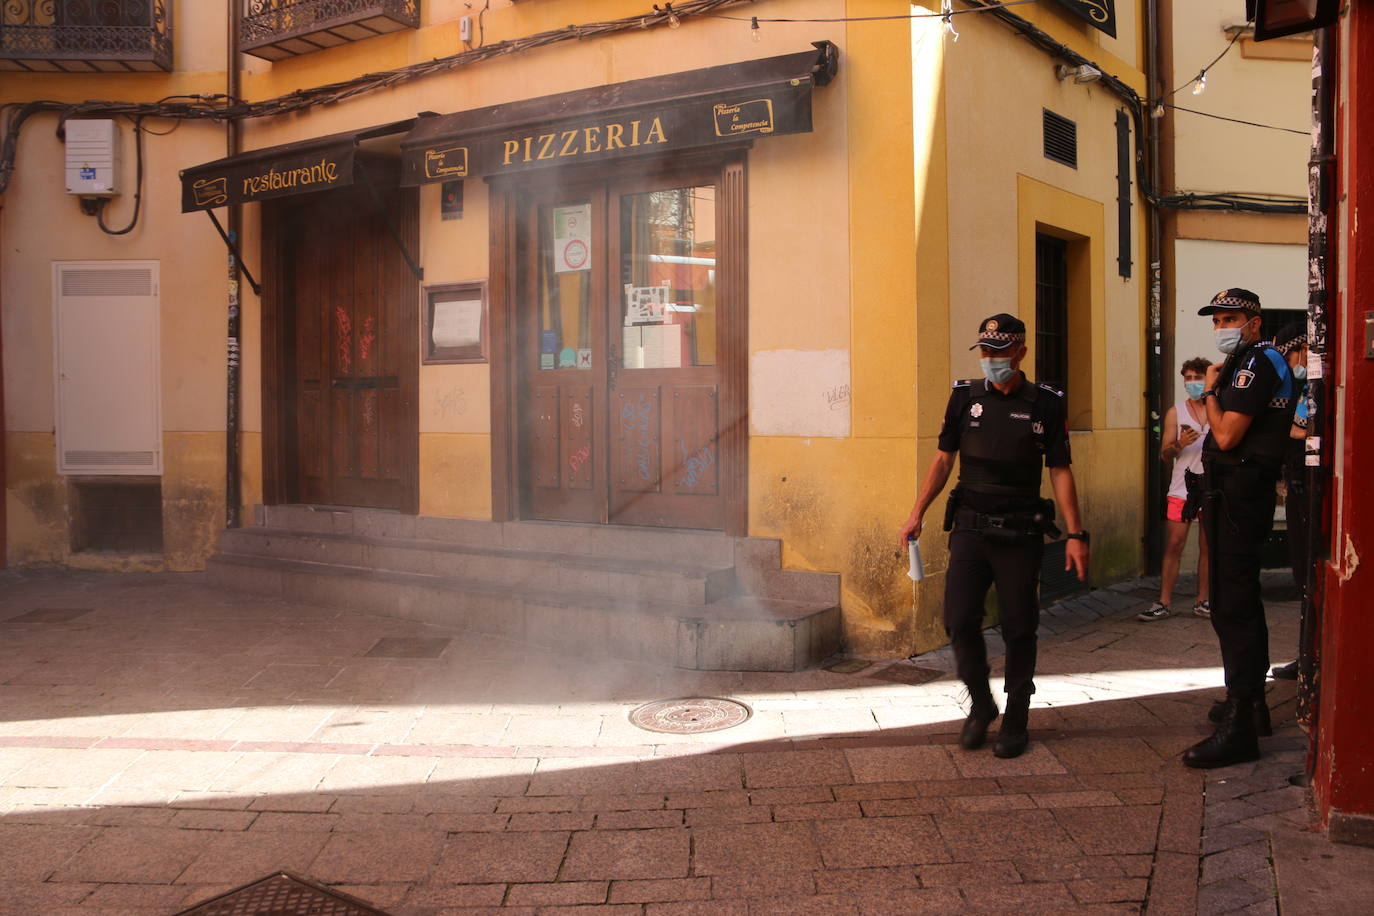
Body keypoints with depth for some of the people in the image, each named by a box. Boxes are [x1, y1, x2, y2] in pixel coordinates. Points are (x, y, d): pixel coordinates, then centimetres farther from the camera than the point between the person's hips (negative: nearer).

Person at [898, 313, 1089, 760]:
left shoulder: (1045, 403, 0)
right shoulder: (965, 396, 5)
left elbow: (1060, 470, 2)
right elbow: (944, 458, 9)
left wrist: (1075, 534, -4)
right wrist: (917, 512, 1)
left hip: (1020, 531, -1)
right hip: (970, 525, 1)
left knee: (1019, 628, 4)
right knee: (959, 619, -7)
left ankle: (1016, 719, 20)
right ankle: (981, 704, 17)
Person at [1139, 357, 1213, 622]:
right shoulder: (1175, 412, 5)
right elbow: (1165, 454, 3)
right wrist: (1179, 444, -16)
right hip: (1182, 488, -1)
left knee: (1207, 547, 7)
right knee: (1174, 545, -4)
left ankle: (1202, 601, 17)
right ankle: (1163, 603, -1)